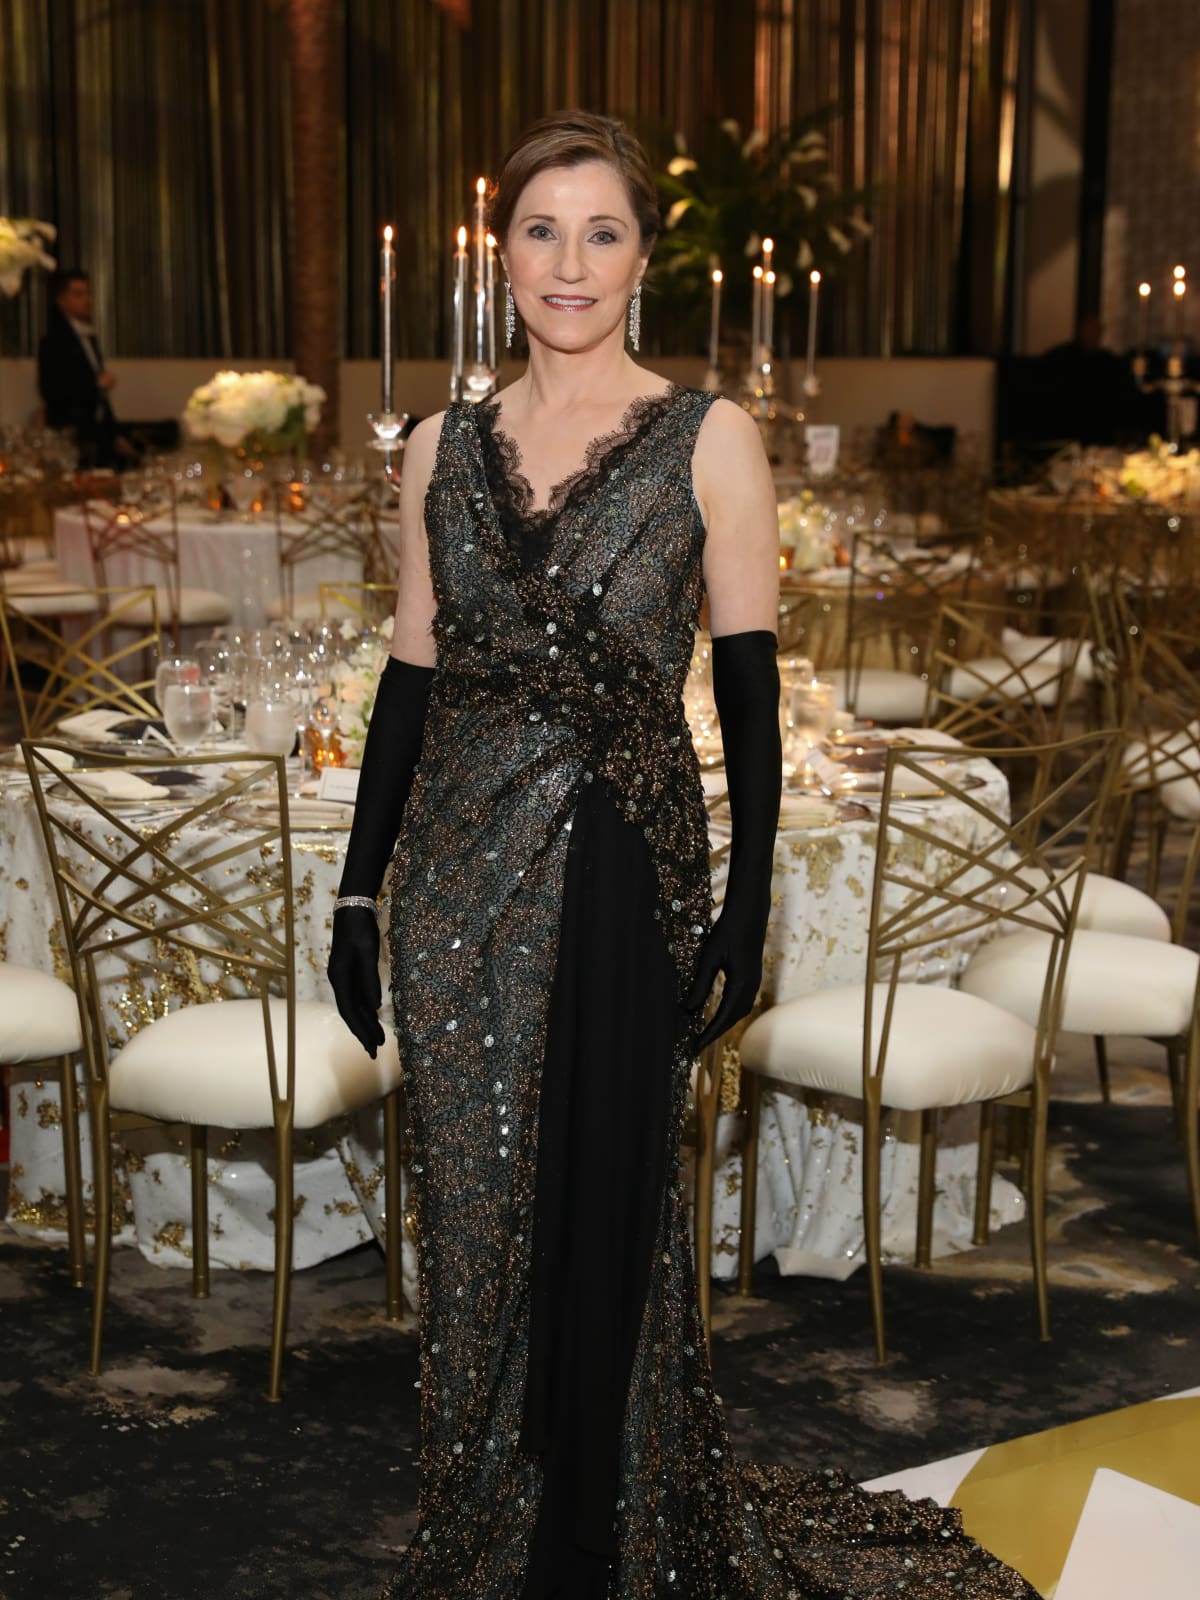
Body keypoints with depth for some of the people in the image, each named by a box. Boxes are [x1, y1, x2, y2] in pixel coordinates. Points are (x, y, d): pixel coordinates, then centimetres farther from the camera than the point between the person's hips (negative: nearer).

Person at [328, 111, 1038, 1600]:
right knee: (474, 1214, 12)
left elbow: (748, 691, -3)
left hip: (619, 874, -3)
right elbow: (411, 676, 10)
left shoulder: (708, 440, -3)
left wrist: (742, 916, -6)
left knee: (597, 1220, 5)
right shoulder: (444, 447, 7)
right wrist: (359, 887, 8)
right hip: (462, 871, 4)